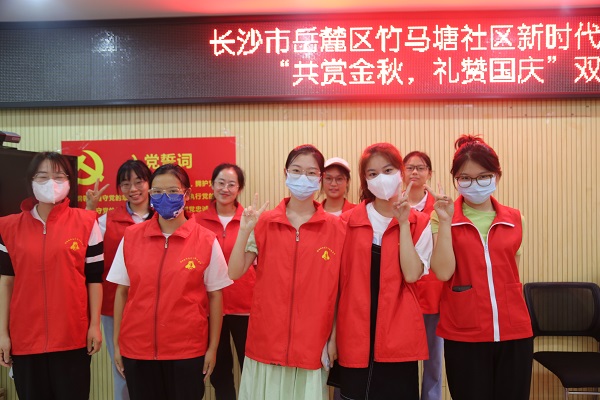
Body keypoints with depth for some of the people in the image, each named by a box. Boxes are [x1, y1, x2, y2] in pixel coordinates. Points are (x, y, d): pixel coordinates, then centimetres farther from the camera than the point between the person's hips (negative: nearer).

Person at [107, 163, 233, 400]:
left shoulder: (206, 241, -6)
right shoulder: (131, 237, 0)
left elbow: (215, 296, -2)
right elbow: (122, 292, 5)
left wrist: (212, 347, -1)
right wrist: (116, 344, 5)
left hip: (187, 350, -1)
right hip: (136, 348, 2)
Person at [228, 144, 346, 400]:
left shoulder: (335, 228, -3)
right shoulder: (264, 223, -1)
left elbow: (338, 289, 1)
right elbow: (235, 273, -4)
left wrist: (334, 337, 0)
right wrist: (244, 231, -16)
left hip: (312, 344, -1)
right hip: (266, 340, 1)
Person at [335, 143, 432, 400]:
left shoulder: (419, 223, 0)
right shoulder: (348, 221, 2)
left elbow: (411, 274, -14)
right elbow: (338, 279, 5)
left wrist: (403, 223, -13)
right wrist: (331, 334, 4)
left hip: (398, 335, -1)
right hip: (355, 335, 1)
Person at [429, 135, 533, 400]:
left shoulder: (514, 219, 6)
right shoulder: (443, 217, -3)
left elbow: (513, 275, 16)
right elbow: (443, 272, -15)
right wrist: (445, 221, -19)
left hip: (514, 332, 3)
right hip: (464, 335, -3)